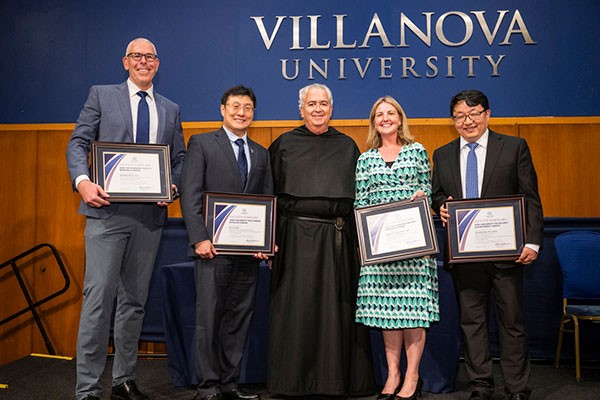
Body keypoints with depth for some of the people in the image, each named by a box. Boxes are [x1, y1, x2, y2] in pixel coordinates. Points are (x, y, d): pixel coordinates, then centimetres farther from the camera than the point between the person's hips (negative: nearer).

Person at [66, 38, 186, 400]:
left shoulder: (171, 110, 16)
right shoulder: (101, 96, 8)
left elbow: (180, 158, 16)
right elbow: (79, 142, 2)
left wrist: (174, 185, -5)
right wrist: (83, 181, -16)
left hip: (150, 215, 4)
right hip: (107, 211, -3)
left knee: (135, 301, 11)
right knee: (99, 298, -8)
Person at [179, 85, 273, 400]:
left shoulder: (261, 153, 17)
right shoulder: (201, 144, 3)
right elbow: (190, 196, -5)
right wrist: (199, 238, -14)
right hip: (214, 248, -4)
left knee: (240, 318, 8)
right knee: (209, 317, -1)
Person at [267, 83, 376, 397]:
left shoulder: (347, 146, 14)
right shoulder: (284, 144, 9)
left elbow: (360, 194, 12)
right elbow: (269, 193, 6)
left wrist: (359, 238, 3)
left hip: (338, 241, 2)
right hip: (296, 238, -1)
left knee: (337, 308, 4)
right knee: (297, 308, 1)